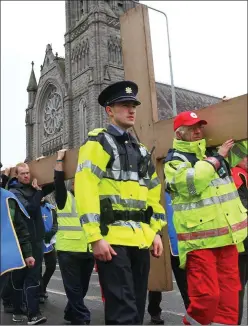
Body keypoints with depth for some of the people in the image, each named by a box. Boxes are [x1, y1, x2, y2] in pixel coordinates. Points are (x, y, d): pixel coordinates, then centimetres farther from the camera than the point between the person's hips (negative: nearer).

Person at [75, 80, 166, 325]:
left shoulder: (141, 150, 19)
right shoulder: (97, 143, -2)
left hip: (140, 239, 7)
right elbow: (85, 190, -13)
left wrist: (156, 231, 11)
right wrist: (95, 237, -19)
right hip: (112, 238, -7)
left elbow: (152, 193, 20)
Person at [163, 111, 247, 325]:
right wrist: (217, 159, -11)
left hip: (227, 236, 6)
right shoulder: (175, 160, -4)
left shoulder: (214, 152, 16)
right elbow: (191, 182, -23)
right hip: (200, 239, -6)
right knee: (206, 295, -8)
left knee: (229, 294, 11)